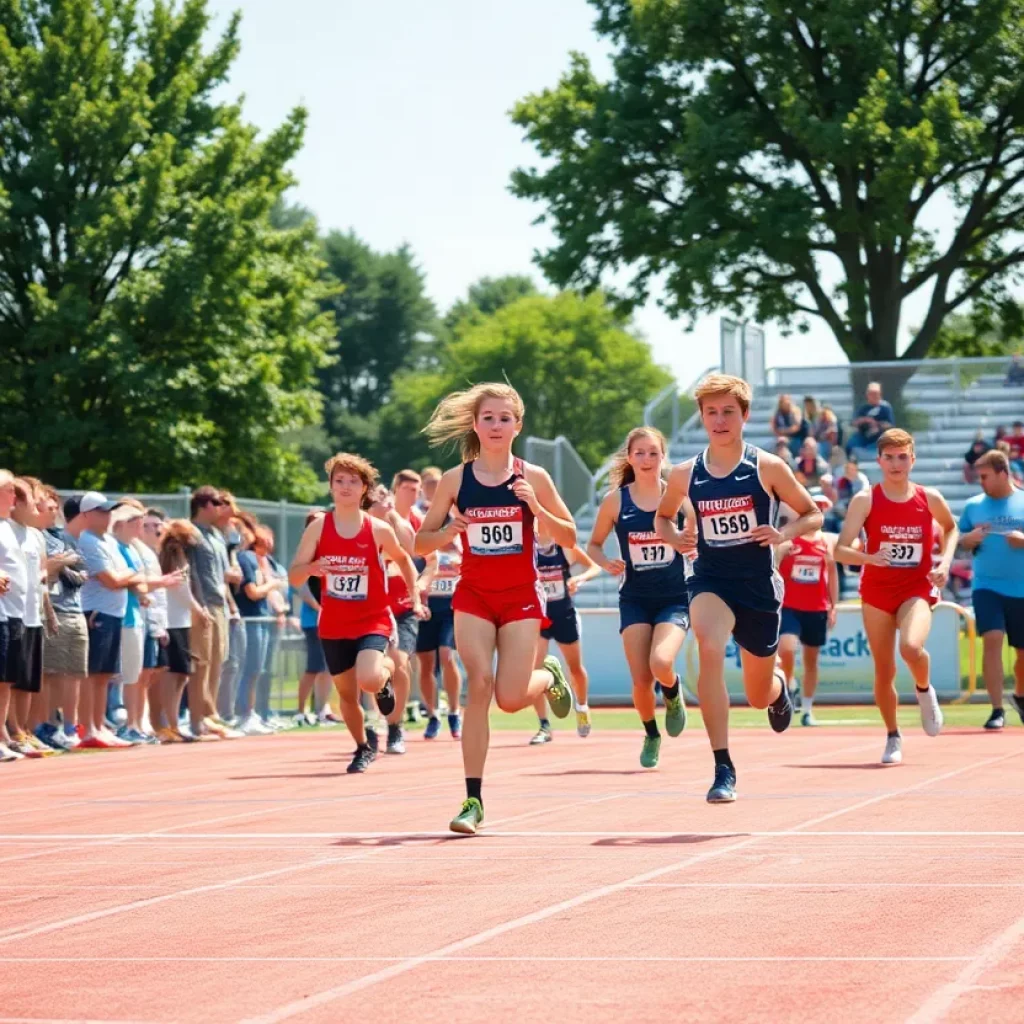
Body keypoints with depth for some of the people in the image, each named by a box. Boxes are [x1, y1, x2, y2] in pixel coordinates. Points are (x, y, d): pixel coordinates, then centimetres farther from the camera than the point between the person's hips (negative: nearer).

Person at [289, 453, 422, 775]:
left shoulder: (378, 530, -7)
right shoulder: (318, 528, -5)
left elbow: (403, 558, 14)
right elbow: (294, 577, -7)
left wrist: (414, 592, 3)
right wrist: (310, 568, -29)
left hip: (372, 621, -2)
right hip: (333, 625, 2)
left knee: (369, 680, -26)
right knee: (347, 695, 10)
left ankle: (388, 669, 12)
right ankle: (363, 748, 37)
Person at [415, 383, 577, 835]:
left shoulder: (532, 477, -2)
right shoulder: (455, 480, 0)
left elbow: (569, 538, 1)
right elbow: (420, 544, 5)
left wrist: (537, 509, -16)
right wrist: (449, 531, -16)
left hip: (521, 596, -1)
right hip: (474, 596, 1)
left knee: (511, 698, -10)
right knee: (479, 684, -16)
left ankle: (549, 675, 29)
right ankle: (473, 800, -12)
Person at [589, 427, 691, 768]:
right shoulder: (616, 500, -1)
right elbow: (594, 544, 10)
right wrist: (606, 563, -10)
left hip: (674, 598, -1)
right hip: (635, 599, 1)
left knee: (661, 664, -26)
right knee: (641, 680, -5)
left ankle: (674, 695, 12)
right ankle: (651, 735, 26)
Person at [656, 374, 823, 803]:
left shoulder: (768, 468, -5)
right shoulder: (685, 474, 0)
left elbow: (813, 515, 3)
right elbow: (663, 515, 18)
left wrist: (783, 534, -17)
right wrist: (674, 538, -4)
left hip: (758, 584, 0)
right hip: (710, 580, 0)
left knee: (759, 695, 10)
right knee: (709, 650, -32)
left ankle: (778, 683, 54)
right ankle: (723, 769, -29)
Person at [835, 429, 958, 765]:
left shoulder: (929, 499, -2)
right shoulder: (866, 500, -7)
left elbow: (951, 528, 20)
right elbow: (840, 550, -13)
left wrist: (945, 561, 3)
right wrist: (869, 557, -33)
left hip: (917, 589, -1)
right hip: (876, 591, 1)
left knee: (911, 647, -29)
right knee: (884, 670, 3)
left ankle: (924, 690, 5)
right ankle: (893, 737, 25)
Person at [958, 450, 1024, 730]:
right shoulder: (974, 505, 5)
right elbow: (959, 538, 11)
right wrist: (969, 539, -11)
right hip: (987, 587, 0)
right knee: (992, 640, -18)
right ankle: (997, 710, -16)